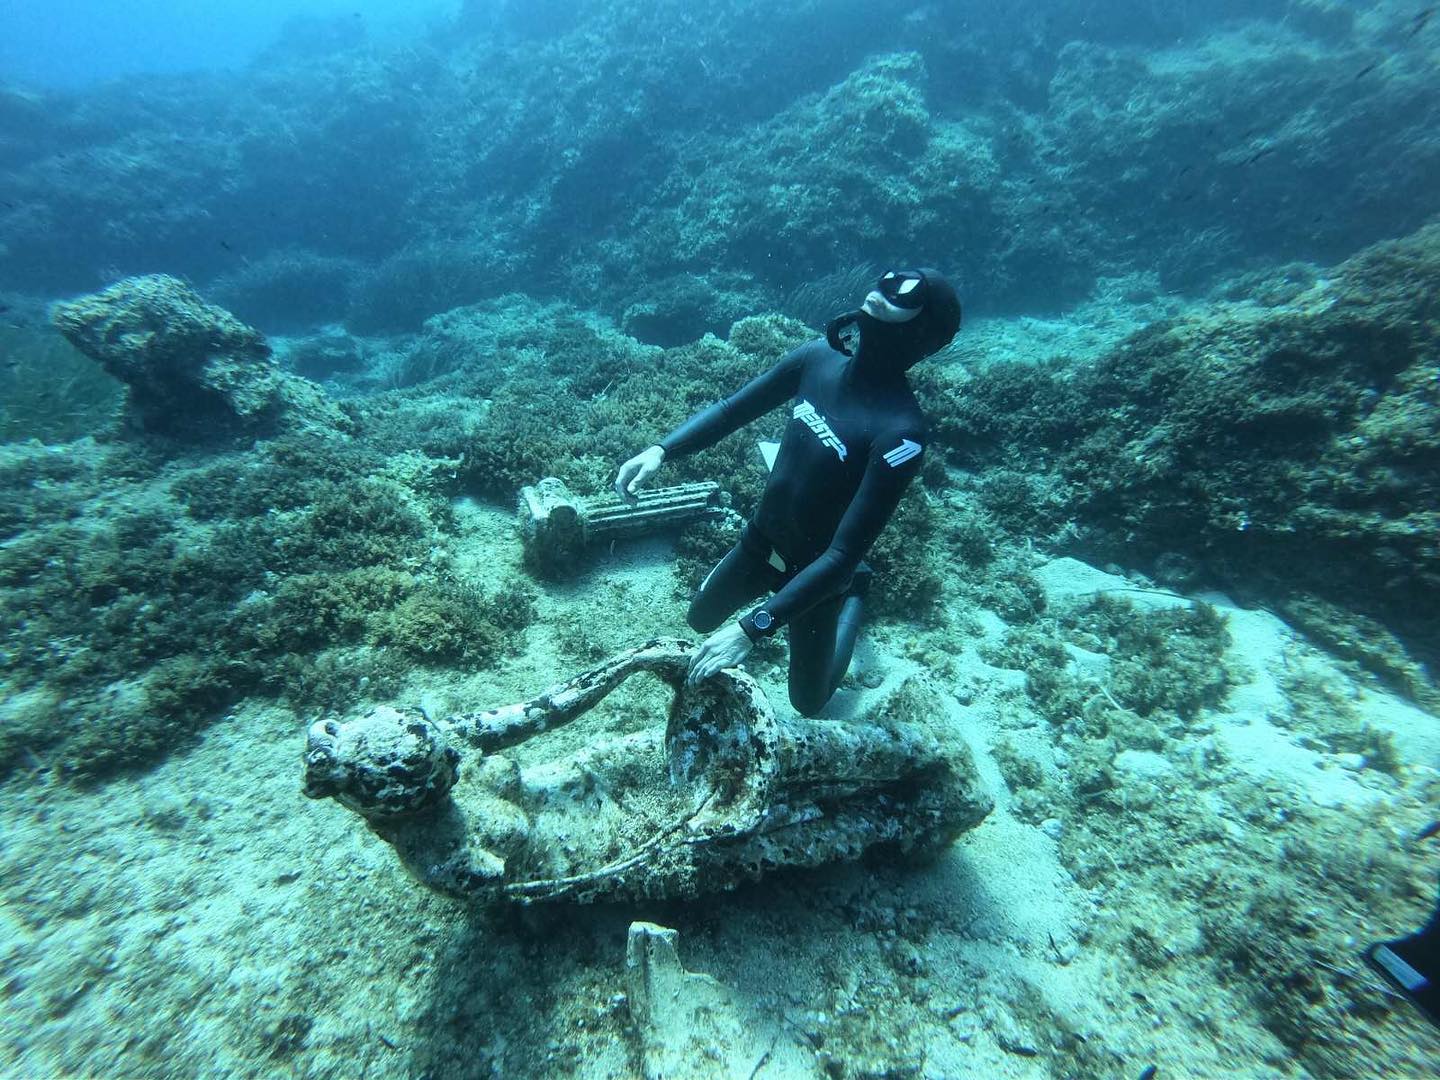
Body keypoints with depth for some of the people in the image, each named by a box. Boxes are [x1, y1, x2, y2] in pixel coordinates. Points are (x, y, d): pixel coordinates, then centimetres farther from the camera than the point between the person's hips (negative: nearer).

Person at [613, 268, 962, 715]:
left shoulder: (900, 431, -31)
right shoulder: (818, 356, -13)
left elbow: (843, 555, -32)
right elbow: (732, 409, -3)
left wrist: (753, 629, -36)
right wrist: (661, 450, -19)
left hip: (814, 567, -5)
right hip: (760, 540, 5)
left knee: (808, 703, 19)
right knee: (700, 620, 28)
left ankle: (855, 593, 38)